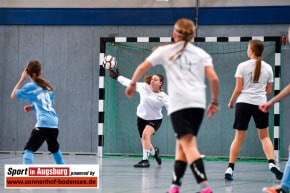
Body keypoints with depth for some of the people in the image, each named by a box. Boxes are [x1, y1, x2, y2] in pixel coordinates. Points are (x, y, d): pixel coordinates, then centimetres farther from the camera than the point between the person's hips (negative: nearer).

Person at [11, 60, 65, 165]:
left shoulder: (30, 87, -3)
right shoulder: (46, 86, 16)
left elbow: (13, 95, 4)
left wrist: (22, 79, 7)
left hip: (43, 123, -7)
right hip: (54, 123, 7)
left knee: (29, 149, -9)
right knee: (55, 149, 28)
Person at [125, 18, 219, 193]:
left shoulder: (165, 51, 15)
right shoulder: (201, 54, 18)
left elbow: (142, 67, 12)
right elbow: (214, 78, 6)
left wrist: (133, 84, 29)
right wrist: (215, 101, 16)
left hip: (179, 104, -3)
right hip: (198, 103, 3)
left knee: (189, 145, -12)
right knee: (182, 145, 15)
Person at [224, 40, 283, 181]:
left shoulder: (243, 66, -1)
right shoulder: (267, 68, 6)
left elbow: (238, 89, -3)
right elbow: (268, 90, 10)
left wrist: (231, 102, 11)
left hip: (243, 102, -1)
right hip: (261, 103, 1)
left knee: (239, 138, 5)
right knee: (264, 136, 12)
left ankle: (230, 168, 2)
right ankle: (272, 163, -8)